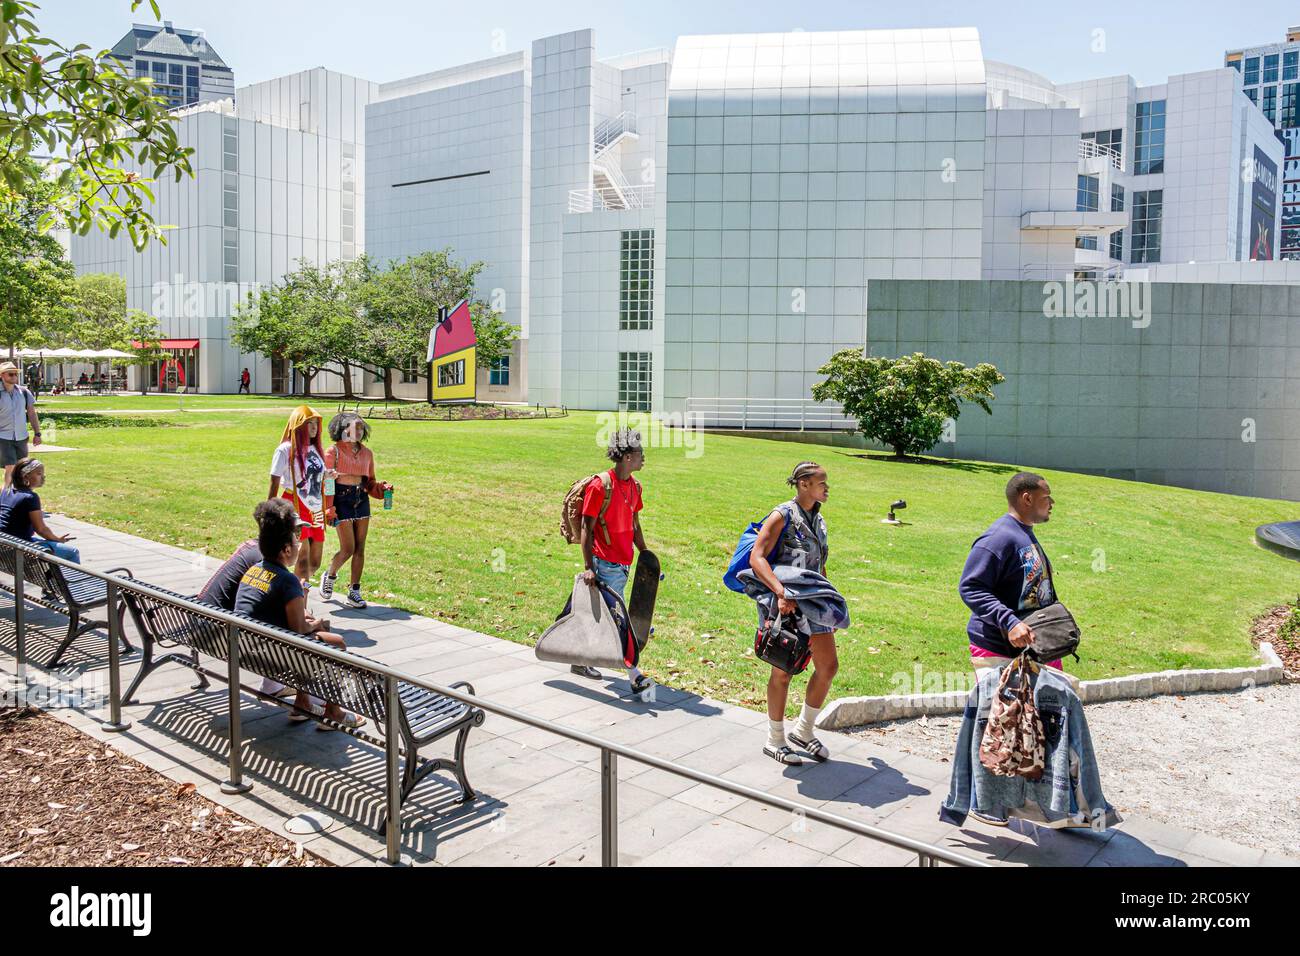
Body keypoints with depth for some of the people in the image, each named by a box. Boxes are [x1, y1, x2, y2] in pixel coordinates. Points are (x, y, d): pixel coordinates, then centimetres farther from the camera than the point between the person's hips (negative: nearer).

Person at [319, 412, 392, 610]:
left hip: (362, 501, 5)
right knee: (348, 549, -6)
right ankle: (329, 576, 24)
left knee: (360, 549, 4)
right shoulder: (333, 451, -5)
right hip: (341, 501, -5)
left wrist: (382, 488, -4)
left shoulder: (367, 453, 10)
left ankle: (354, 592, 12)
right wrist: (329, 509, -13)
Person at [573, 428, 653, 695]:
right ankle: (634, 675, -4)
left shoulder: (634, 486, 10)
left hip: (624, 563, 8)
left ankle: (580, 661, 31)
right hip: (605, 563, -8)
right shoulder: (600, 485, -14)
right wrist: (588, 567, -18)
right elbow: (587, 528, -13)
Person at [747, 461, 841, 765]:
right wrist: (782, 593, -34)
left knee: (828, 666, 8)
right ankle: (775, 741, 20)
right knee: (783, 671, 3)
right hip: (782, 604, -7)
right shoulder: (782, 516, -13)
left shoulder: (818, 519, 11)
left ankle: (803, 732, 26)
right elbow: (756, 557, -23)